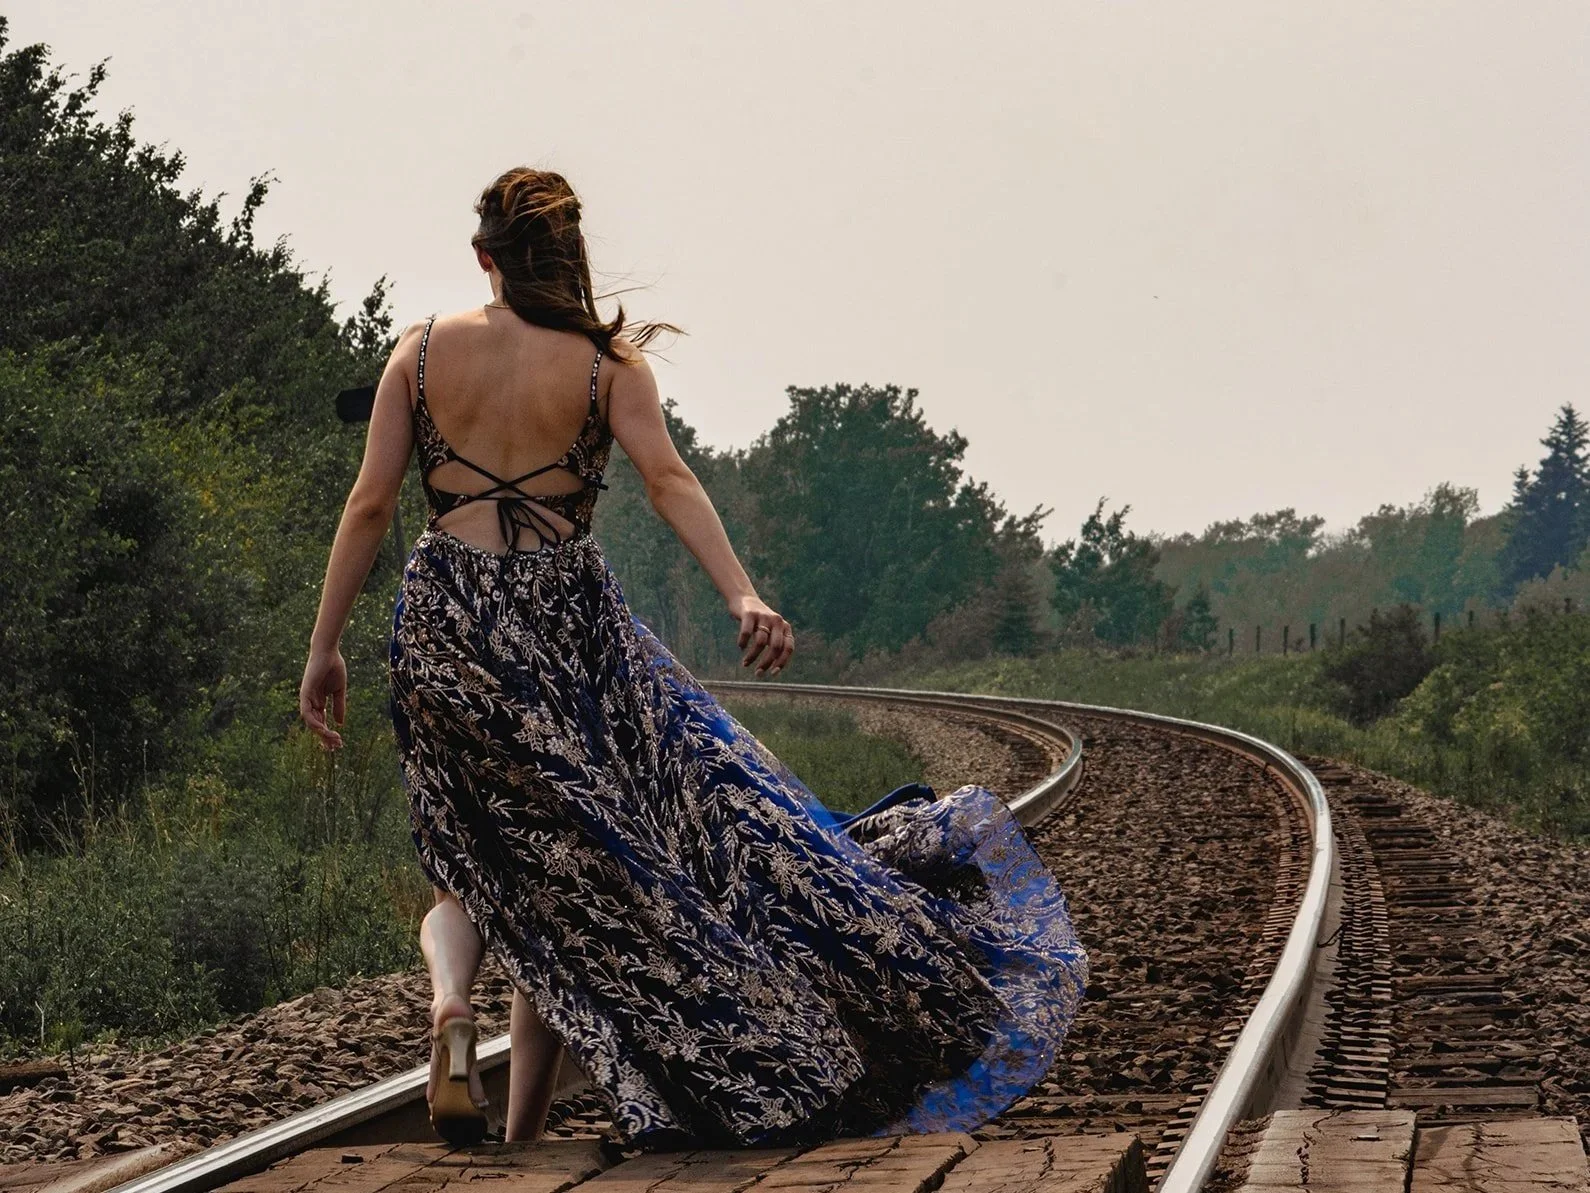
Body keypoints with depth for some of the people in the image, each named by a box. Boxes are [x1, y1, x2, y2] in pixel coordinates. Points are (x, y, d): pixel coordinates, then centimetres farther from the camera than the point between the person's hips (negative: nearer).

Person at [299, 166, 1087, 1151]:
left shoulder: (423, 351, 4)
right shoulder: (607, 363, 0)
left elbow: (372, 502, 1)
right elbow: (668, 479, -15)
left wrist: (326, 648, 4)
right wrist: (743, 595, -24)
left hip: (444, 624, 2)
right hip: (563, 619, -2)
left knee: (476, 864, 16)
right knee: (560, 872, 9)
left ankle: (450, 1001, -16)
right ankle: (524, 1135, 9)